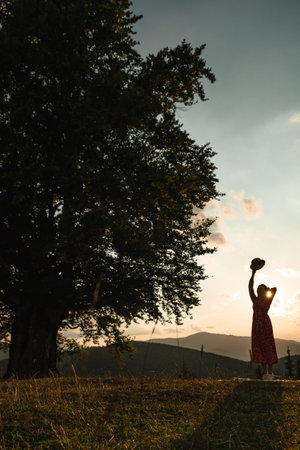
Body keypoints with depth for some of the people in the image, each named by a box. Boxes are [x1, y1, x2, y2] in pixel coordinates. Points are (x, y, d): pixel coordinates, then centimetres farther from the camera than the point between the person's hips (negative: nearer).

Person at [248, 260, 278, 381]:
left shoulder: (268, 300, 2)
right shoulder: (255, 300, 14)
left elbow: (275, 288, -10)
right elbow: (250, 287, 10)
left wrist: (268, 289, 9)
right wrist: (253, 273, 9)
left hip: (265, 324, -5)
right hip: (256, 325, 5)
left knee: (267, 347, -6)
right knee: (259, 348, 2)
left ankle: (270, 372, -3)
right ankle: (264, 372, 6)